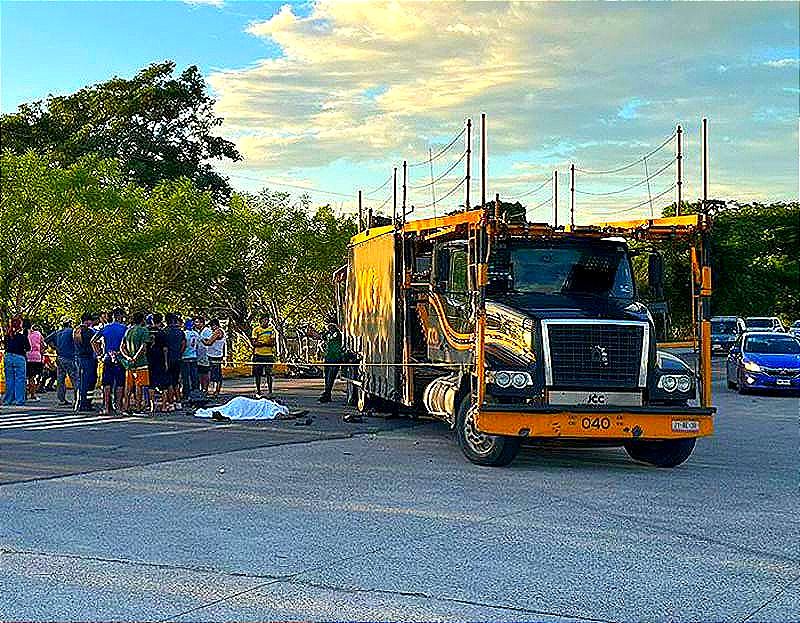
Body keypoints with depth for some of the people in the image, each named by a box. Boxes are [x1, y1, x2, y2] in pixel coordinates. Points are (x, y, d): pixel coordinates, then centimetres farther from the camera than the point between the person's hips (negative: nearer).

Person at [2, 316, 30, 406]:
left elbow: (6, 345, 9)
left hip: (8, 357, 4)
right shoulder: (22, 333, -10)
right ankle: (19, 400, 1)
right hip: (19, 358, -4)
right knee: (19, 379, 2)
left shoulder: (8, 333, 3)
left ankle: (8, 399, 13)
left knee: (9, 380, 11)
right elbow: (28, 348, -7)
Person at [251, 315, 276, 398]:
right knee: (257, 374, 2)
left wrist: (262, 343, -16)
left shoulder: (271, 329, 6)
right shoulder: (256, 329, 3)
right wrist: (266, 343, -16)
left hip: (269, 354, 0)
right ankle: (258, 391, 11)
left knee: (269, 374, -4)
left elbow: (273, 343, 2)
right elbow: (254, 343, -2)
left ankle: (270, 391, 2)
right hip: (258, 354, 0)